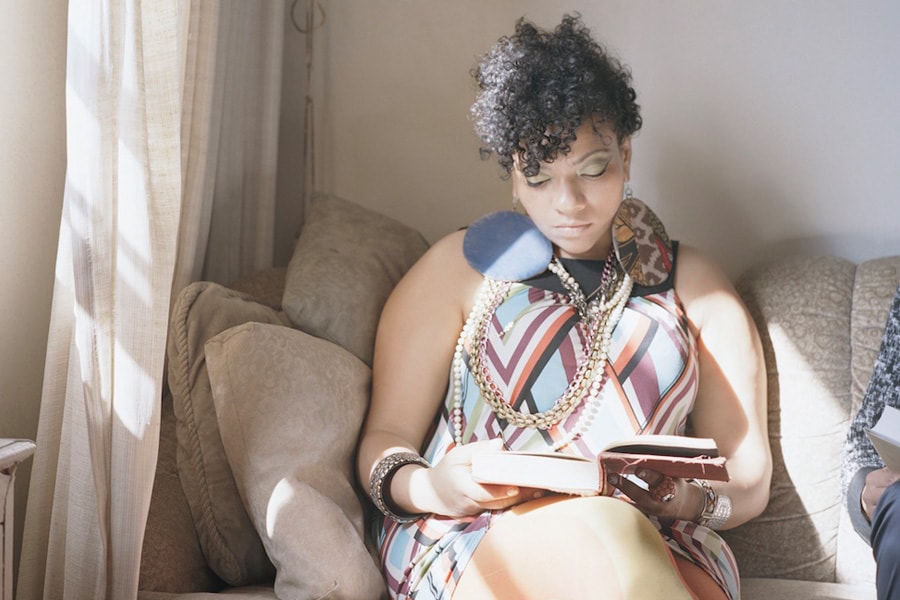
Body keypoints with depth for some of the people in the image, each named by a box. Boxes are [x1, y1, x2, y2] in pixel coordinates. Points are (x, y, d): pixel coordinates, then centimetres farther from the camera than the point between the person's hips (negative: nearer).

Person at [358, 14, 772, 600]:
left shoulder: (692, 282, 20)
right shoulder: (459, 266, 15)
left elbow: (747, 475, 16)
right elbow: (385, 439, 9)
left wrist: (691, 499, -9)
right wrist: (425, 487, -15)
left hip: (656, 550, 2)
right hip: (470, 539, -1)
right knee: (603, 526, -37)